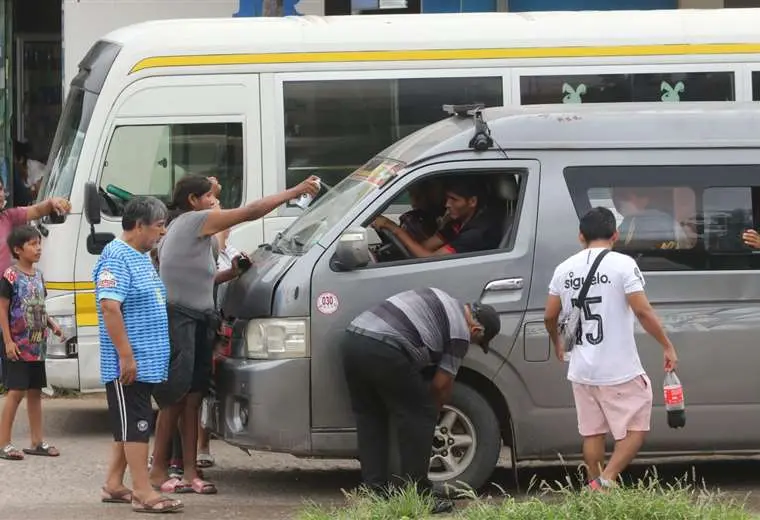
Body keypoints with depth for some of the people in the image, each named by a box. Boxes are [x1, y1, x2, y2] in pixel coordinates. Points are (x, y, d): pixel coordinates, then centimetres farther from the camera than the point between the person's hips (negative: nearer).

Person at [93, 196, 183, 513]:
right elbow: (109, 307, -23)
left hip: (147, 363, 10)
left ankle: (114, 485, 21)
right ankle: (143, 493, -9)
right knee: (136, 424, -9)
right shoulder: (117, 258, -15)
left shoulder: (142, 257, 16)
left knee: (129, 425, 14)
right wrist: (126, 356, -25)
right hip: (129, 364, -10)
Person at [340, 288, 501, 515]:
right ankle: (417, 494, 5)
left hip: (352, 340, 9)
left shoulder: (440, 301, 29)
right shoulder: (461, 332, 6)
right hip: (383, 351, -9)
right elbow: (442, 384, 9)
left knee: (369, 419, 18)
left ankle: (375, 490, 18)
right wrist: (434, 409, 29)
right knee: (419, 417, 3)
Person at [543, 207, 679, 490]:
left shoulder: (564, 269, 6)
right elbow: (642, 311, -15)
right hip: (620, 370, -5)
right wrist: (667, 346, -6)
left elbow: (549, 316, 12)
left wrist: (557, 344, 32)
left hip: (582, 371, 5)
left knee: (592, 433, 14)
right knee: (636, 429, 4)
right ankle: (606, 479, -10)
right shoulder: (622, 264, -10)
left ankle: (595, 484, 17)